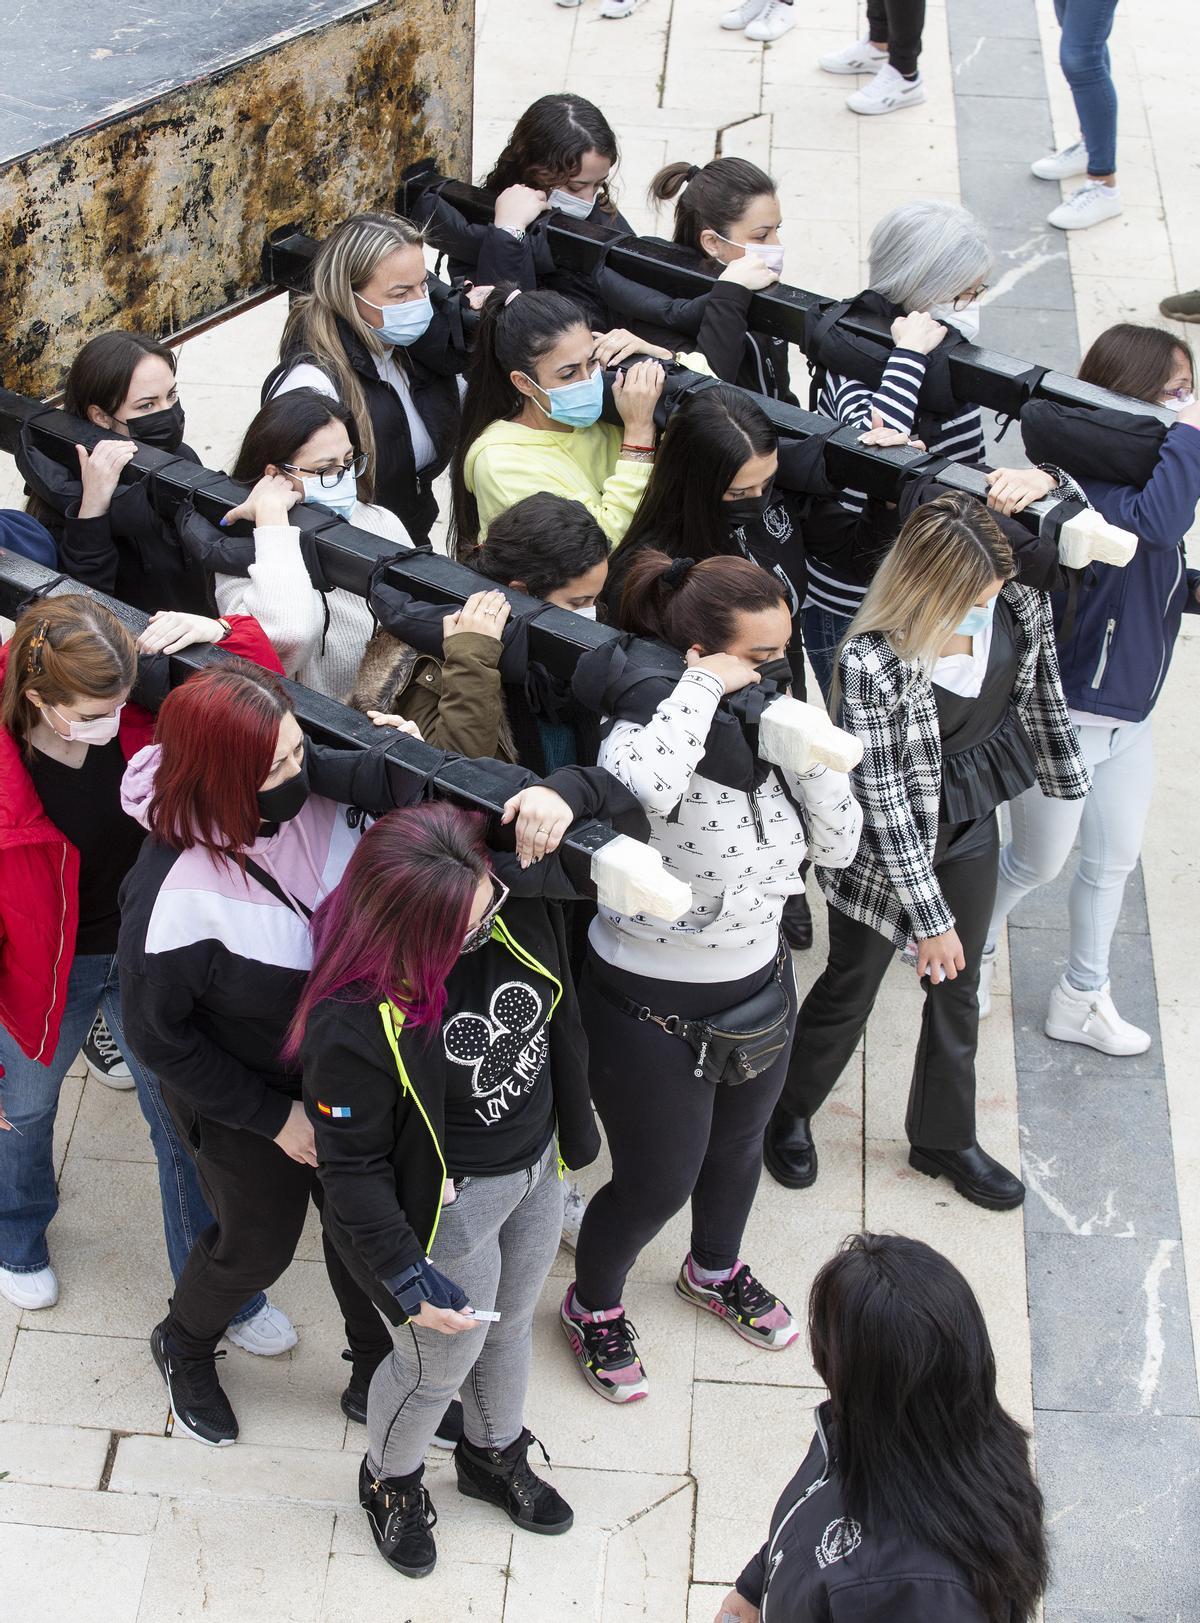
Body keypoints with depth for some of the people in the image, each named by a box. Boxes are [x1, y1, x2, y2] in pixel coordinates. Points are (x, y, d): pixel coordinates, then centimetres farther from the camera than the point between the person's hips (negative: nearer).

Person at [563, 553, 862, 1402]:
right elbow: (641, 789, -54)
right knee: (656, 1184, 12)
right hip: (652, 1007, -7)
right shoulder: (647, 730, -28)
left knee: (739, 1145, 30)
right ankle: (592, 1306, 43)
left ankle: (716, 1269, 61)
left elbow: (839, 844, -4)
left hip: (759, 981, 7)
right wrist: (704, 690, -40)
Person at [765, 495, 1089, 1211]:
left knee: (958, 987, 20)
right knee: (850, 990, 15)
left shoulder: (1023, 608, -17)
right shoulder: (873, 663, -33)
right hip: (886, 848, -5)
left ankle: (945, 1137, 42)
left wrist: (1063, 775, 18)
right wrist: (930, 918, -21)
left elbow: (1039, 698, 6)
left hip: (971, 828, 5)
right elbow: (886, 803, -26)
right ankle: (787, 1116, 42)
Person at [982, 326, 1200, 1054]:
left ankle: (1083, 997, 34)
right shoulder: (1088, 477, -27)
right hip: (1065, 712, -8)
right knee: (1040, 861, 11)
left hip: (1131, 713, 8)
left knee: (1115, 859, 17)